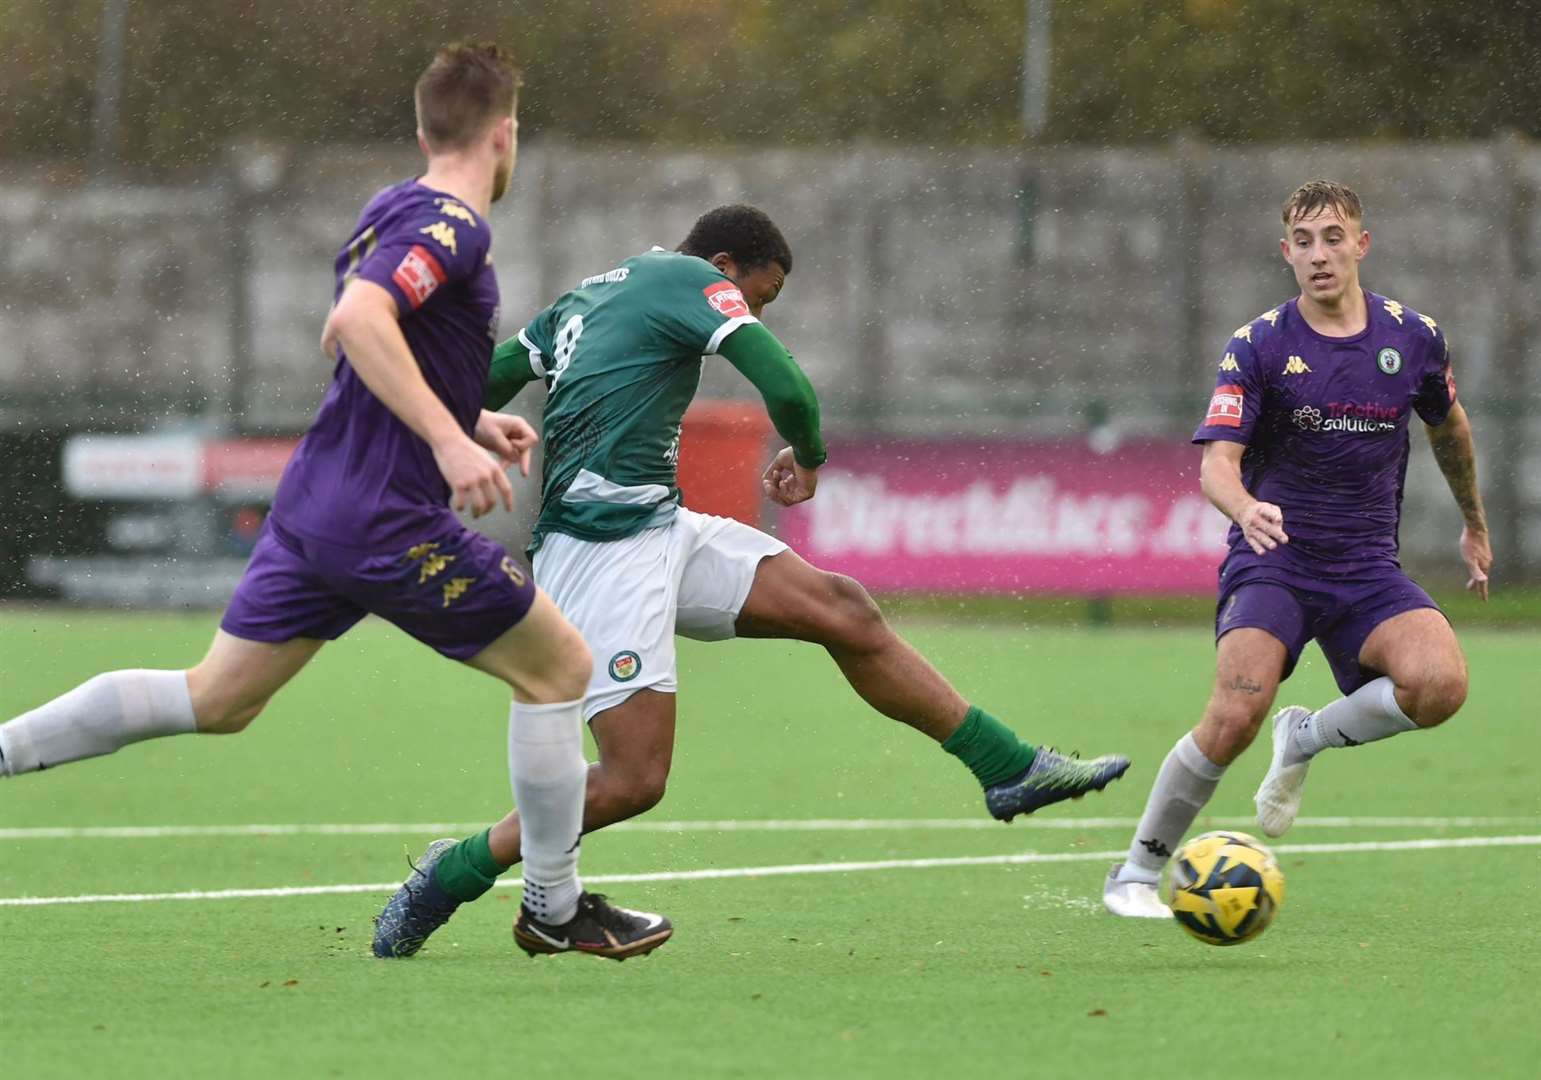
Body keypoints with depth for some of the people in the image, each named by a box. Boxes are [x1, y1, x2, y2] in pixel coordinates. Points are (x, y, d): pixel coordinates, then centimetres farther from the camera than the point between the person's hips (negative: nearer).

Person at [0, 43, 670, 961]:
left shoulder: (395, 212, 15)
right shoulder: (451, 227, -14)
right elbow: (359, 318, -31)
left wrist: (466, 419, 28)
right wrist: (449, 440, -34)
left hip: (316, 505, 9)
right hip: (391, 519, -9)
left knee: (216, 699, 14)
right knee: (558, 667, 4)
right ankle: (555, 907, 10)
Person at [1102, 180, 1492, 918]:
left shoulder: (1413, 338, 4)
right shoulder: (1260, 346, -6)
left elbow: (1448, 427, 24)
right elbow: (1217, 461, -15)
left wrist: (1475, 525, 34)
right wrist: (1246, 509, -37)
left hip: (1367, 568, 3)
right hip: (1272, 560, -3)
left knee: (1440, 683, -26)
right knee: (1236, 715, -26)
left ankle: (1309, 737, 4)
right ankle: (1136, 874, -6)